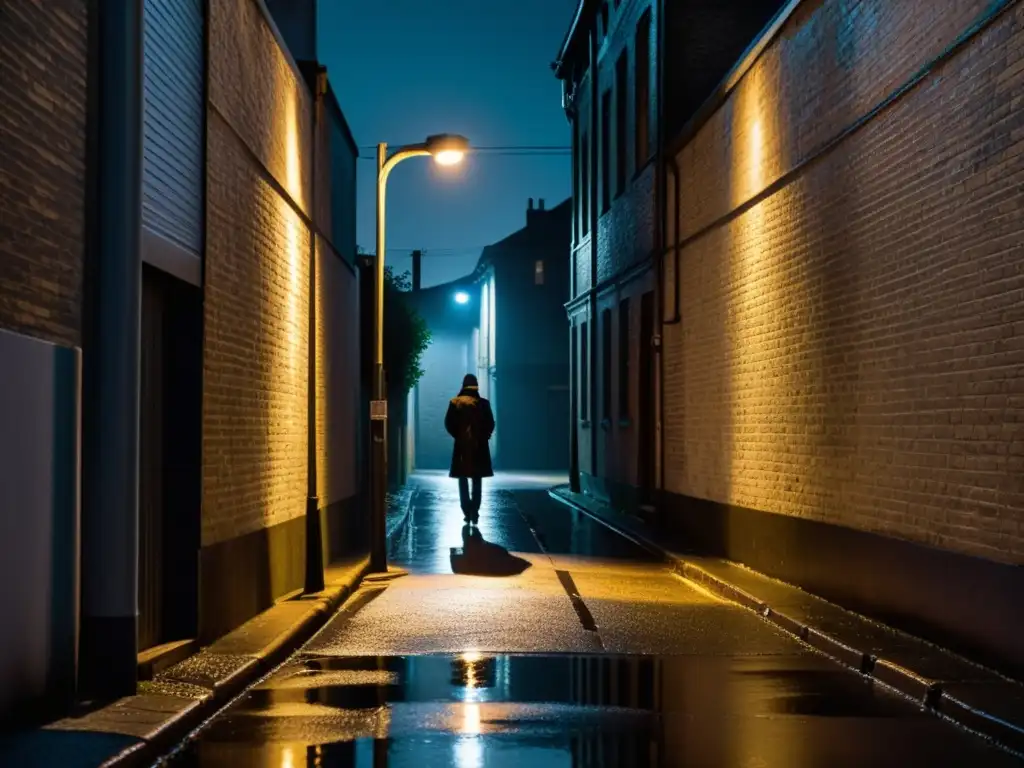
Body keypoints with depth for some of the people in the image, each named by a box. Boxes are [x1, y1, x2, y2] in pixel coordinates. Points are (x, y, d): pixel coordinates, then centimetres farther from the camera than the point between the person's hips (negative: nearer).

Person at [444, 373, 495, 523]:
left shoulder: (455, 403, -2)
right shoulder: (483, 403, -2)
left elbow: (449, 423, -5)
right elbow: (490, 424, -3)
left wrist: (458, 435, 8)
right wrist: (483, 437, 11)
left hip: (461, 446, 0)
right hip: (479, 446, 0)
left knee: (463, 481, 8)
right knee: (477, 482, 4)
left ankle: (468, 512, 3)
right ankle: (474, 513, -3)